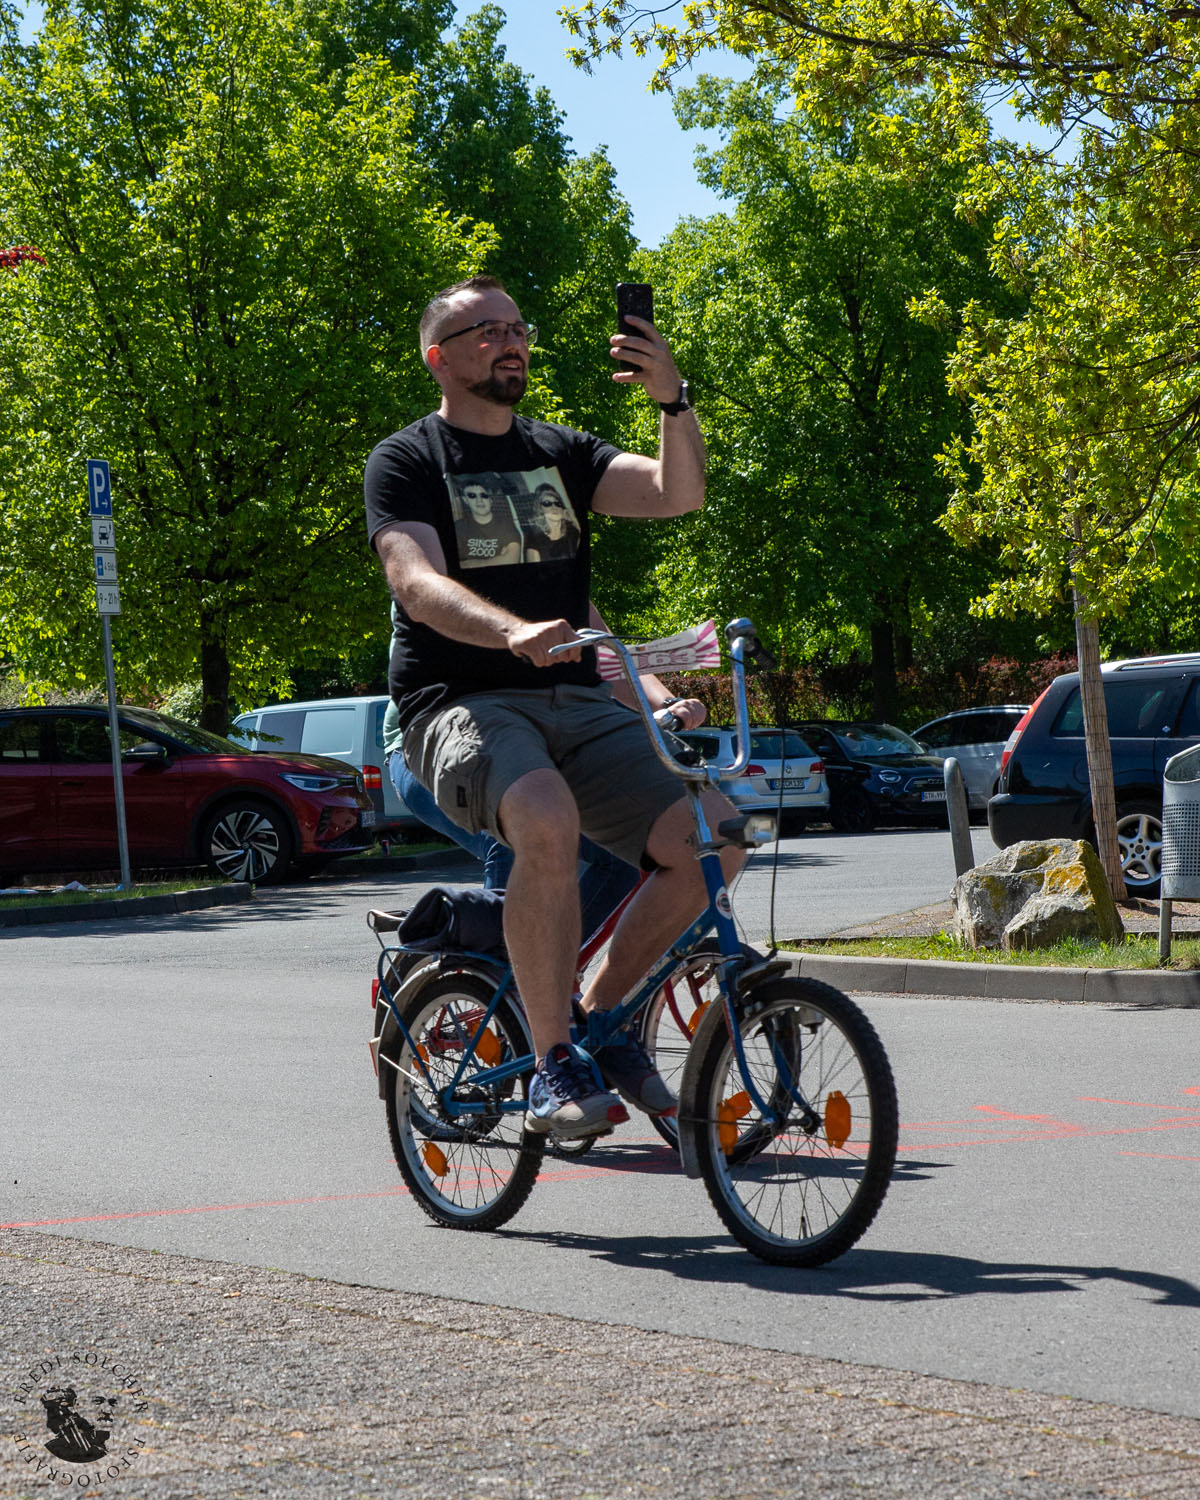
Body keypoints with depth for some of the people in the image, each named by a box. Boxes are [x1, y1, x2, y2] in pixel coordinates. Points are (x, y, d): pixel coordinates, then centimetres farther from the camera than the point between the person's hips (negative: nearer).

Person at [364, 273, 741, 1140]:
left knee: (712, 836, -17)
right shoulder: (406, 462, 3)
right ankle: (554, 1063, -25)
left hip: (575, 704, 5)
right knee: (547, 819, -37)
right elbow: (418, 581, -15)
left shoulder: (561, 453, 18)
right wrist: (513, 633, -34)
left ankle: (601, 1016, 5)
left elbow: (678, 494, 2)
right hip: (463, 704, -5)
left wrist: (673, 401, -17)